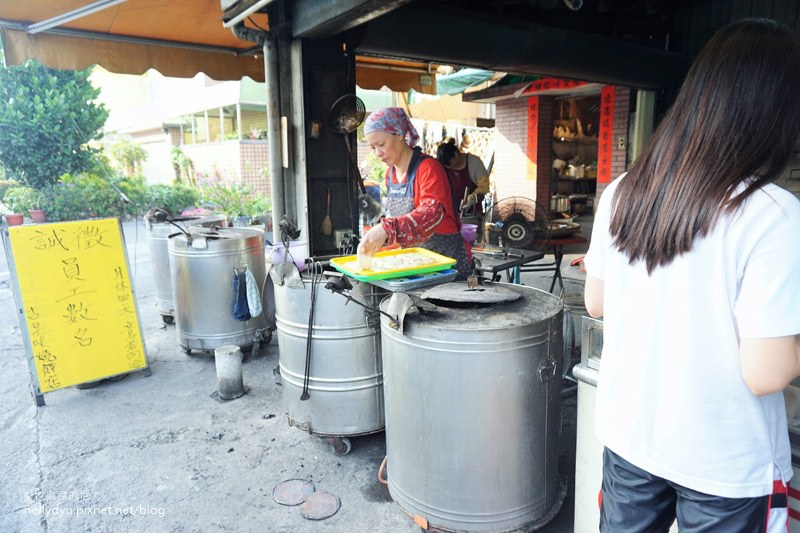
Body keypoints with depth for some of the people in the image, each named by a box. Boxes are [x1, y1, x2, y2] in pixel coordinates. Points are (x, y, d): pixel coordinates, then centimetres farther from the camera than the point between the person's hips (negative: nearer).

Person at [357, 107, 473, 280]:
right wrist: (378, 236, 1)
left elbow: (432, 213, -34)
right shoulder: (390, 173, 7)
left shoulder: (428, 168, -17)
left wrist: (386, 228, -46)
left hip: (448, 259, -6)